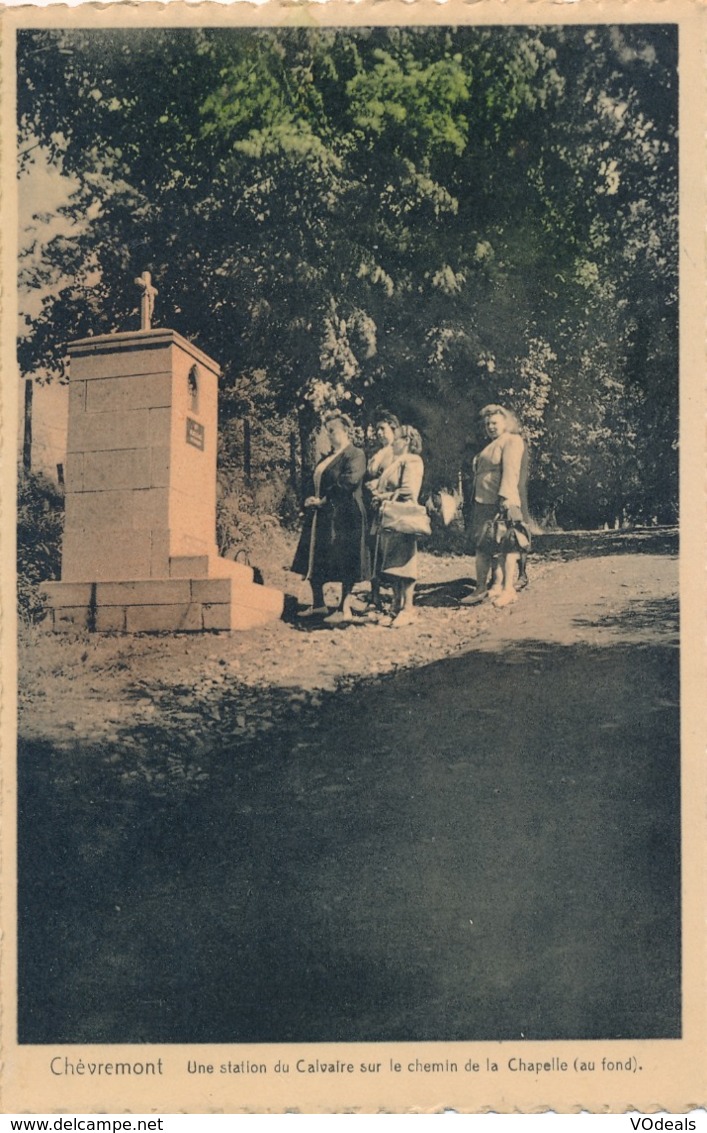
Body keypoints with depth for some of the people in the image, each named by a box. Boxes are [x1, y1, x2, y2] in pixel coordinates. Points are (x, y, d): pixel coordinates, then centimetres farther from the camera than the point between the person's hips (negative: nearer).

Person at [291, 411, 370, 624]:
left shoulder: (355, 454, -8)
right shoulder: (328, 457, 18)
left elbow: (349, 482, -20)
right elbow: (317, 482, 23)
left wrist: (324, 500, -16)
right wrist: (312, 499, 2)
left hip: (344, 517, -9)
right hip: (322, 517, 9)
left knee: (344, 564, -4)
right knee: (315, 560, 11)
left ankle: (345, 609, 2)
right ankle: (318, 604, 22)